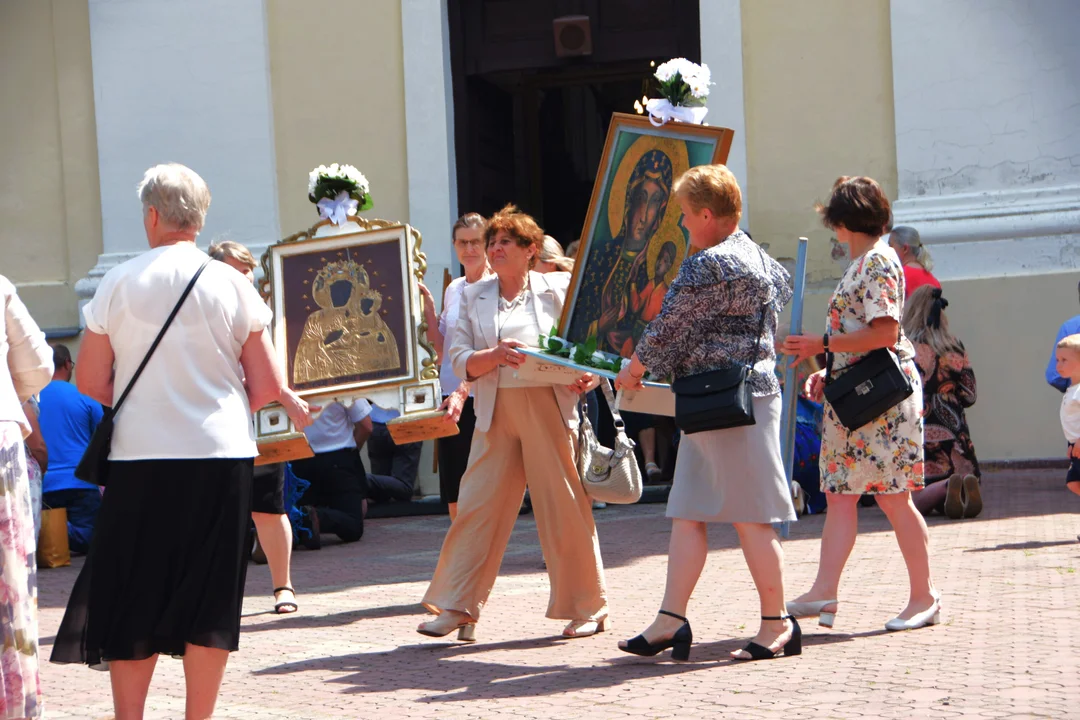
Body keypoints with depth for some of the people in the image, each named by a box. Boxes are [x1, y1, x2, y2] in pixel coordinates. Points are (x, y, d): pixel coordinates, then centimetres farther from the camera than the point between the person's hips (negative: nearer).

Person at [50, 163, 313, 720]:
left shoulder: (118, 284, -2)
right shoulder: (232, 285, -1)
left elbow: (90, 382, 2)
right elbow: (268, 387, 0)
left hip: (141, 460, 0)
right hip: (221, 455, 0)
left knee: (135, 599, 9)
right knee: (210, 599, 7)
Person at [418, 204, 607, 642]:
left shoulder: (559, 289, 6)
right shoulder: (474, 297, 13)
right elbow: (460, 359, 6)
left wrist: (587, 377, -14)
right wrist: (495, 355, -15)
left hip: (550, 410, -2)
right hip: (495, 416, 2)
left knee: (565, 509, 1)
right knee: (476, 506, -2)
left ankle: (588, 608, 13)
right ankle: (458, 608, 2)